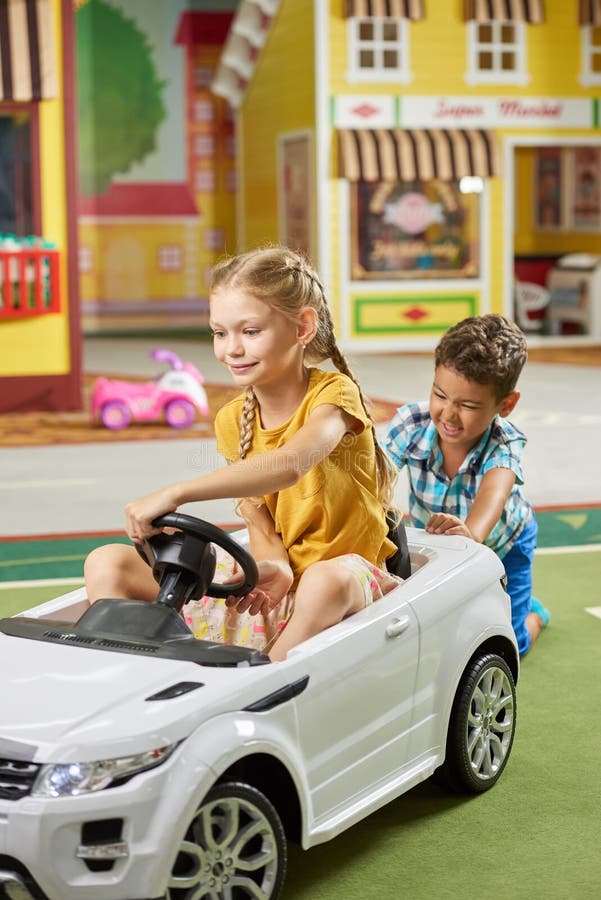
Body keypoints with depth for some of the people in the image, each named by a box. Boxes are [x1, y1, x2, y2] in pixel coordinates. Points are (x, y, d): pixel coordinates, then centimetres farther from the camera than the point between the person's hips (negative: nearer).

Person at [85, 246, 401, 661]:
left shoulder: (334, 394, -12)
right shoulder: (233, 420, 6)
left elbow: (289, 465, -34)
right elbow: (260, 524, 1)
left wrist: (176, 494, -42)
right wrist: (274, 567, -23)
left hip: (347, 571, -5)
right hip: (273, 586, 5)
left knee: (325, 581, -43)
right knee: (106, 565, -8)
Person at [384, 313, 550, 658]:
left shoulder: (505, 444, -37)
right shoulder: (412, 423, -30)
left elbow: (495, 490, -57)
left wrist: (472, 531, -79)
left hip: (503, 545, -2)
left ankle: (532, 612, 34)